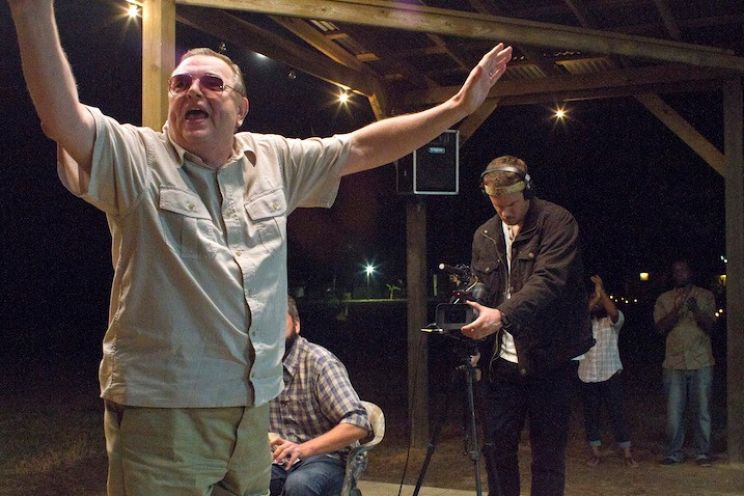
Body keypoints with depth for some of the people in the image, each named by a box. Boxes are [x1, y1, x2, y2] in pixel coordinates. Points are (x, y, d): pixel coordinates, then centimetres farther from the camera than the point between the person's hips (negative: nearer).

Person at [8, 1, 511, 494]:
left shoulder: (274, 160, 10)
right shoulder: (136, 158, -4)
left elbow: (363, 147, 14)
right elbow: (64, 120, -20)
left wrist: (458, 107, 12)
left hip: (253, 407, 5)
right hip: (161, 413, -5)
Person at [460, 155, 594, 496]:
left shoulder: (557, 222, -8)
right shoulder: (484, 235, 10)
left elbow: (548, 281, -22)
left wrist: (502, 315, -35)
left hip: (549, 358, -4)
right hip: (503, 361, 5)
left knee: (548, 453, 3)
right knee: (497, 448, 6)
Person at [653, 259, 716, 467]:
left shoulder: (705, 296, 8)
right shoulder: (664, 299, 9)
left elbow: (710, 326, -2)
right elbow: (661, 327, -3)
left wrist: (696, 310, -20)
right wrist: (678, 309, -16)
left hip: (701, 363, 0)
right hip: (674, 364, 1)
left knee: (701, 410, 1)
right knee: (674, 411, 0)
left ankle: (703, 453, 9)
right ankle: (673, 453, 8)